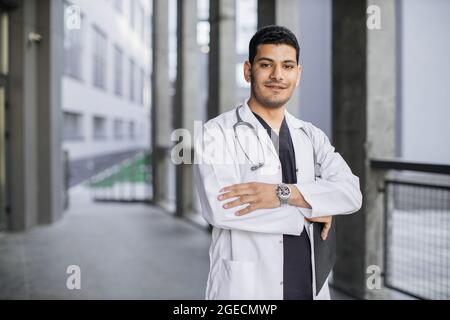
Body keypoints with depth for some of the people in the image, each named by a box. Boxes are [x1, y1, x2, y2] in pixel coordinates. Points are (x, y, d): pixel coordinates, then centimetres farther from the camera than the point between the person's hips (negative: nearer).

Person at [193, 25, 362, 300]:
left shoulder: (312, 136, 7)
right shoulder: (216, 133, -6)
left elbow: (352, 194, -6)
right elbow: (220, 208, -20)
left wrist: (283, 193, -21)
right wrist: (307, 213, -12)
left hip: (310, 287, 4)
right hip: (244, 288, -4)